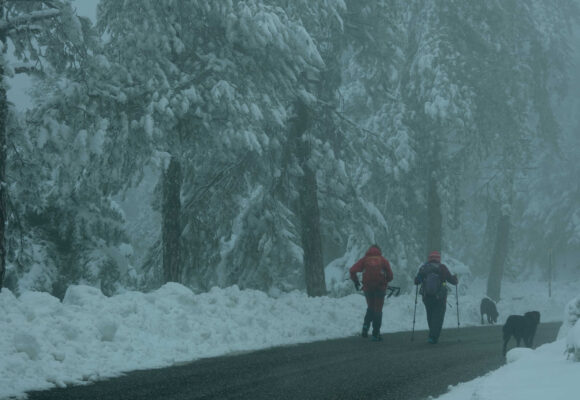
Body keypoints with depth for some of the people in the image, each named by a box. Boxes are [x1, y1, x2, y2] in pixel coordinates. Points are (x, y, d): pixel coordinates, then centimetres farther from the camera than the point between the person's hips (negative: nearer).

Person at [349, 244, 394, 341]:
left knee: (370, 308, 22)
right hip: (380, 288, -1)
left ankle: (366, 326, 2)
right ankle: (376, 334, 4)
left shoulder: (364, 259, 6)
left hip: (367, 288, 1)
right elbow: (390, 276, 1)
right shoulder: (383, 260, 5)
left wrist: (355, 281, 9)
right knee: (378, 310, 6)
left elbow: (352, 270, -5)